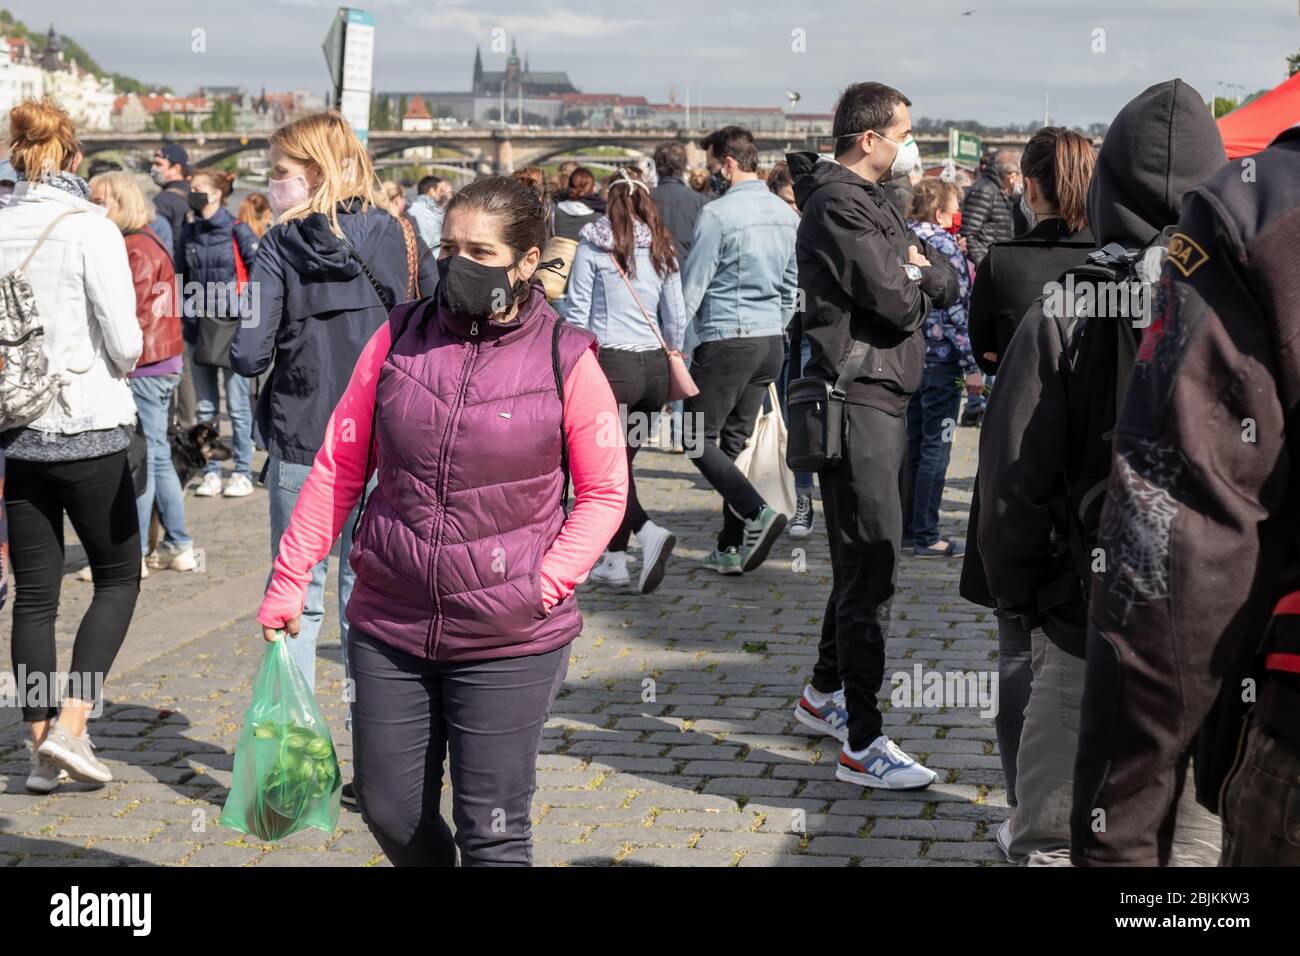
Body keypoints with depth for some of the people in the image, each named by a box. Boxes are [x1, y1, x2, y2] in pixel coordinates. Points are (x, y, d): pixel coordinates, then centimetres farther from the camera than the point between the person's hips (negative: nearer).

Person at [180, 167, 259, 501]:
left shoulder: (238, 232, -6)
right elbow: (184, 277, 17)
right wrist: (187, 308, 5)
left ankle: (243, 473, 8)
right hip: (199, 328, 5)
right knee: (205, 408, 8)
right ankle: (210, 473, 14)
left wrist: (243, 309, -12)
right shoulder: (188, 233, 8)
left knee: (237, 406, 0)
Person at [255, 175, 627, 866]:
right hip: (389, 629, 3)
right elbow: (338, 468, 6)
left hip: (509, 641, -3)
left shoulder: (566, 360, -7)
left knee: (492, 835, 3)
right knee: (391, 816, 12)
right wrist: (288, 581, 2)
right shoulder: (398, 339, 1)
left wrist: (545, 584, -12)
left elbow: (604, 492, 0)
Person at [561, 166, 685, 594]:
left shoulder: (593, 244, -4)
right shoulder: (662, 247, 7)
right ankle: (614, 559, 15)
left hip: (611, 362, -5)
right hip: (653, 365, 5)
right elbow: (676, 317, 10)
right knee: (622, 461, 13)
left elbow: (577, 311, -3)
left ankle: (649, 532, -21)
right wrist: (672, 362, 22)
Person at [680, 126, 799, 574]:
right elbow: (792, 286, 16)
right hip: (772, 340, 8)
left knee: (699, 439, 1)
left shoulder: (718, 214, -13)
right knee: (734, 441, 14)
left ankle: (757, 512, -18)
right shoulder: (786, 214, 10)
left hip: (726, 339, -8)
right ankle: (731, 547, 14)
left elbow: (692, 286, -10)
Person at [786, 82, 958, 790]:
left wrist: (917, 272, -9)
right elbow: (899, 302, -21)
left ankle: (824, 695, 34)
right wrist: (918, 282, 0)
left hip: (881, 397, 10)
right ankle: (862, 744, -7)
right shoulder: (839, 206, -13)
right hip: (858, 400, -10)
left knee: (864, 558, 19)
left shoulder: (870, 201, 19)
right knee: (871, 565, -10)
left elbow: (946, 284, 12)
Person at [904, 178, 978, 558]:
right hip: (941, 358, -8)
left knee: (915, 444, 16)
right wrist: (971, 365, -15)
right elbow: (957, 311, -17)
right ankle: (926, 536, 0)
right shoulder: (946, 246, -14)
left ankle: (908, 527, 22)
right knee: (936, 448, -3)